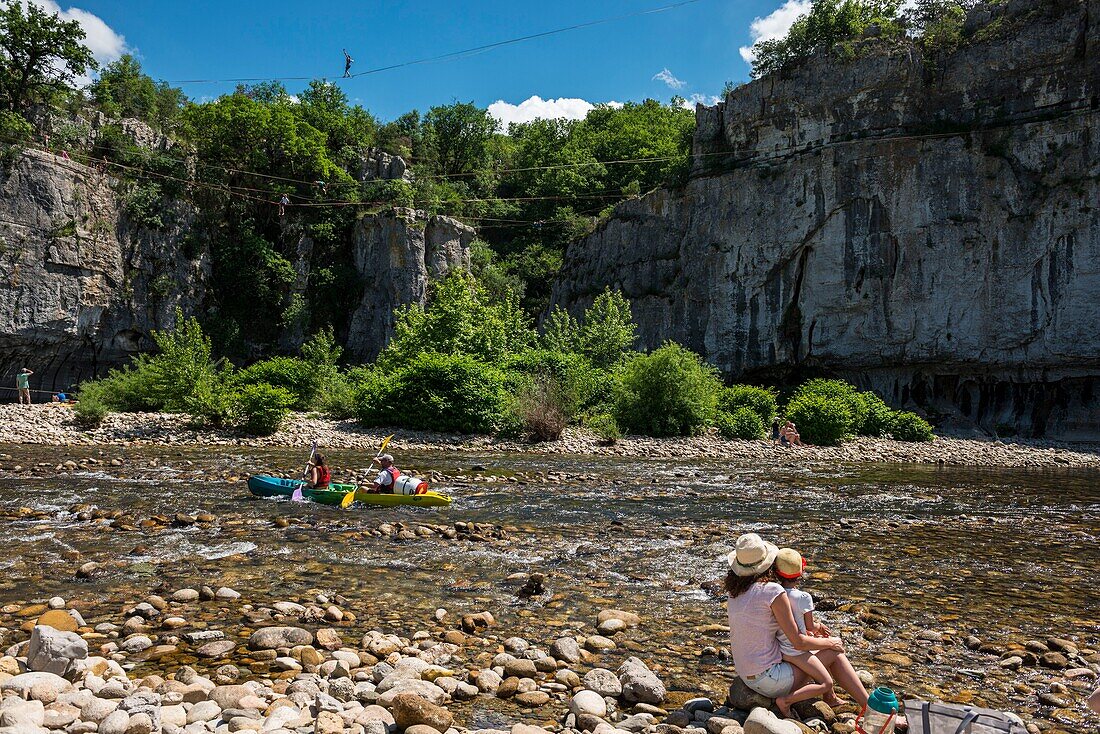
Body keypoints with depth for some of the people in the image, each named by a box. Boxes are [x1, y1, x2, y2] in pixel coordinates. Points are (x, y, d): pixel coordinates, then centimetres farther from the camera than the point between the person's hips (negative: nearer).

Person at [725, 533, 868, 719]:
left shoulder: (735, 592, 3)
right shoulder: (772, 591, -19)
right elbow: (798, 642, -15)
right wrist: (829, 642, 4)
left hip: (747, 677, 7)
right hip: (769, 678, -7)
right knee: (834, 652, 8)